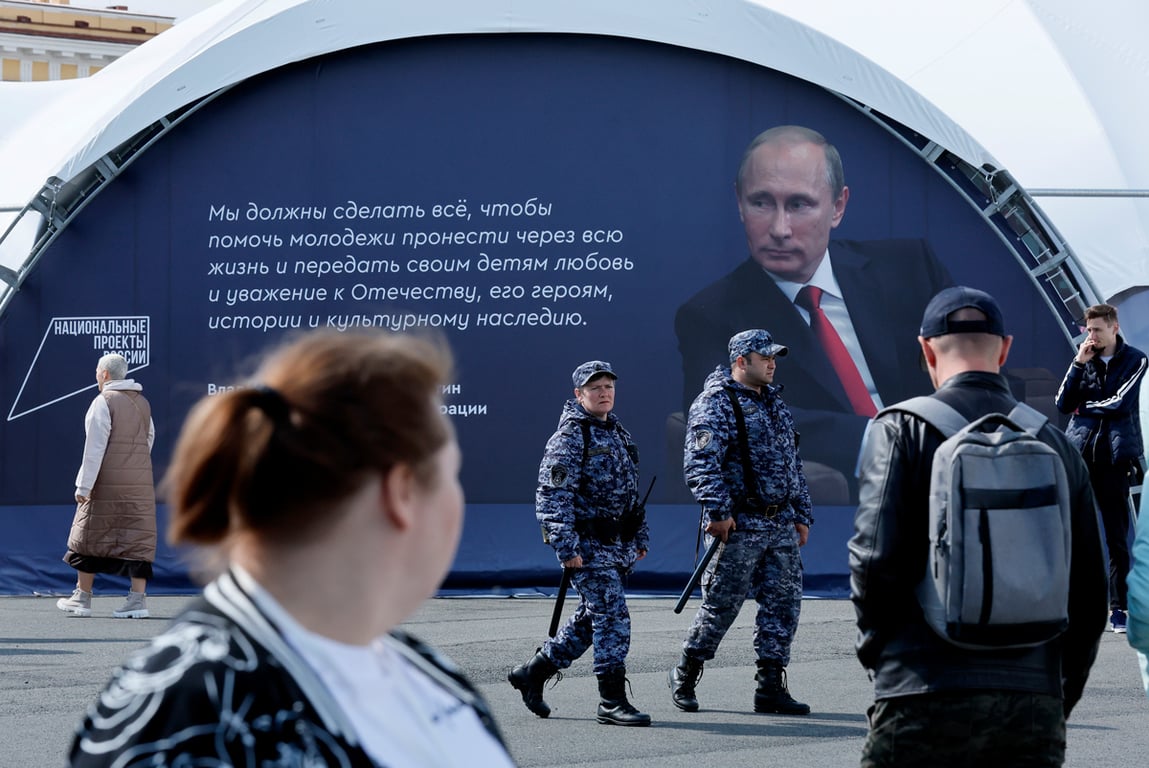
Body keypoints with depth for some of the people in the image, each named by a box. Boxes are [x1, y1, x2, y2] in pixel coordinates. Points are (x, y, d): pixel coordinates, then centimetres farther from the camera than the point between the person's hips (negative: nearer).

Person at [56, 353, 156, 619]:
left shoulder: (103, 402, -9)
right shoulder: (143, 403, 12)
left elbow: (94, 448, -13)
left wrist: (84, 486, -12)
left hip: (107, 485, -6)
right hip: (140, 482, 6)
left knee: (90, 537, 5)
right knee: (137, 538, 3)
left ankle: (82, 598, 11)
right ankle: (138, 598, -3)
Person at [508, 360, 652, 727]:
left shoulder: (618, 434, 17)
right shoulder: (570, 436, -10)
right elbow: (553, 495, -16)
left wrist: (640, 536, 22)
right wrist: (565, 545, -22)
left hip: (618, 545, 9)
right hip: (587, 545, -9)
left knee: (589, 619, 14)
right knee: (612, 616, -13)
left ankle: (532, 672, 28)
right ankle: (612, 702, -9)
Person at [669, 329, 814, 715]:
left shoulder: (775, 404, 18)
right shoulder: (716, 403, -8)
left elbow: (793, 464, 25)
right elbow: (701, 463, -18)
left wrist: (801, 514, 20)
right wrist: (718, 510, -25)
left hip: (781, 524, 7)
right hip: (738, 525, -7)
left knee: (783, 602, 2)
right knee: (722, 604, -1)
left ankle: (770, 687, 8)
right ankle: (684, 676, 17)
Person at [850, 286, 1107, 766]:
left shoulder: (903, 429, -1)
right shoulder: (1056, 444, 12)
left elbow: (876, 556, -10)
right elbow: (1090, 591, 12)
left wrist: (876, 651, 7)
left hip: (925, 701, -4)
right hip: (1035, 704, 4)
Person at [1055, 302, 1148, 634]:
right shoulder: (1084, 360, 11)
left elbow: (1120, 402, -11)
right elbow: (1063, 405, 2)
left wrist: (1084, 406, 0)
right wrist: (1078, 364, -5)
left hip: (1115, 455, -3)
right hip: (1079, 453, 3)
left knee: (1117, 536, 0)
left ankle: (1119, 607, 5)